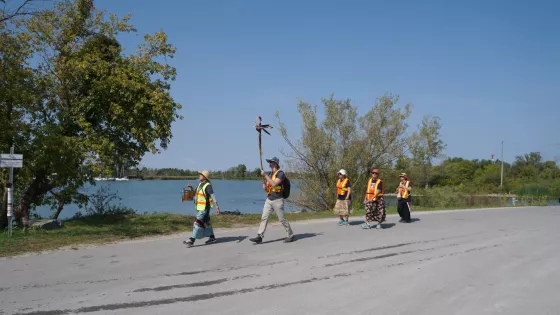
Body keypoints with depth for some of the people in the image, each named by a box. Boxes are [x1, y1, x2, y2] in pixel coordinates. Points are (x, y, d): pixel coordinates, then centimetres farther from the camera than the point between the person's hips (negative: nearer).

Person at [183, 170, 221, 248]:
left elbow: (213, 196, -25)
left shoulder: (208, 186, -17)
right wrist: (191, 187, 8)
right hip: (199, 207, 9)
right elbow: (196, 193, 25)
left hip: (205, 208, -9)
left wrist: (217, 206, -34)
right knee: (206, 222, 17)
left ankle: (191, 241, -10)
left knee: (198, 223, -10)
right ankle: (212, 237, 29)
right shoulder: (200, 184, 11)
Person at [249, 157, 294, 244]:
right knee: (264, 218, -1)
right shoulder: (270, 174, 16)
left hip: (277, 200, -8)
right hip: (269, 200, 8)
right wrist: (265, 187, -1)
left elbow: (274, 184, -24)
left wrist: (265, 175, -20)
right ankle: (259, 237, -2)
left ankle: (290, 236, 14)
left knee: (282, 219, 0)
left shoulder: (280, 173, -10)